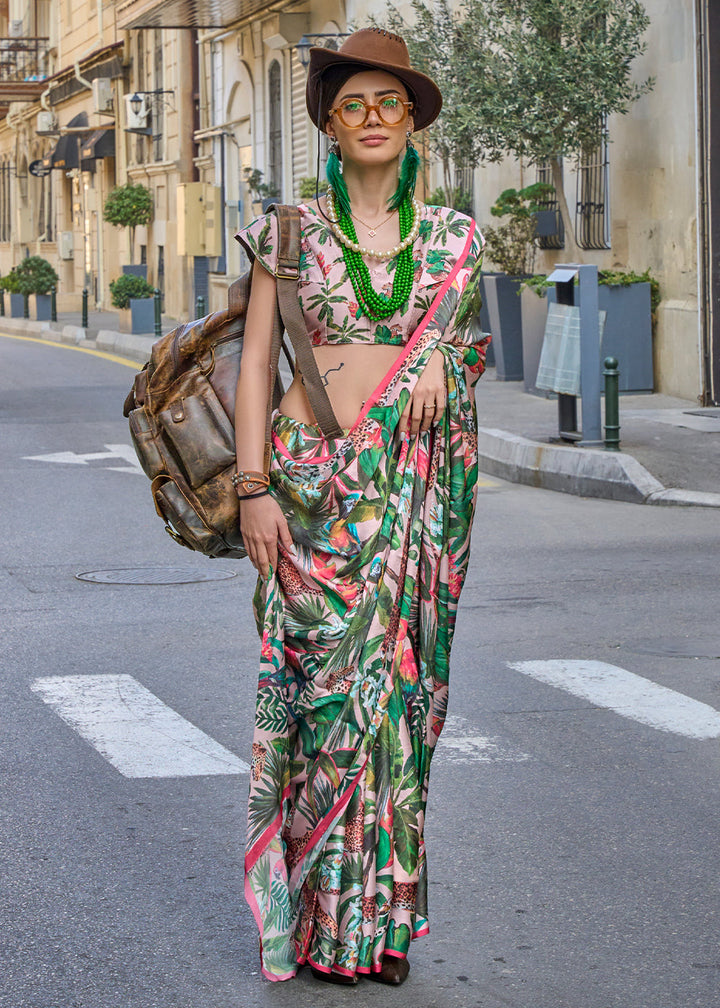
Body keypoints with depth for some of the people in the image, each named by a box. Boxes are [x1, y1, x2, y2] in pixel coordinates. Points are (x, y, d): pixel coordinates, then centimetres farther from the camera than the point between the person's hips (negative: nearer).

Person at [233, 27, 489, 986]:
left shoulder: (453, 237, 9)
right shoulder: (292, 232, 4)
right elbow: (255, 362, 1)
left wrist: (437, 361, -5)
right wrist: (254, 488, -7)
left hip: (408, 490, 2)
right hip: (312, 483, -2)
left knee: (396, 683, 2)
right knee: (323, 682, -4)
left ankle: (385, 914, 11)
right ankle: (320, 917, 4)